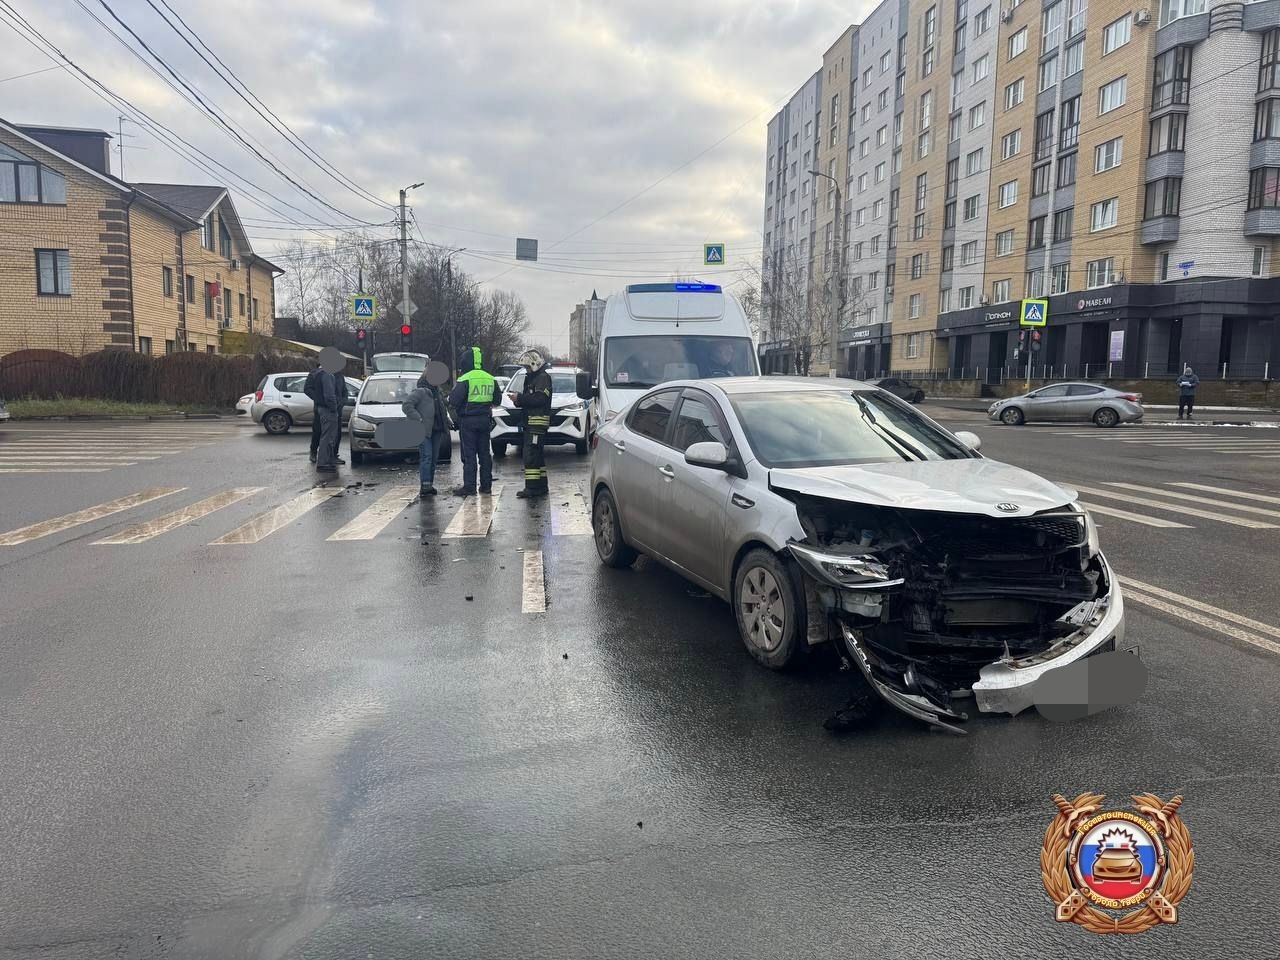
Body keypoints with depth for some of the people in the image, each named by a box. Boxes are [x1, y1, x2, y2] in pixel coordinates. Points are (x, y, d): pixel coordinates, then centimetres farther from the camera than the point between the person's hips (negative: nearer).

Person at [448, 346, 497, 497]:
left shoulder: (465, 379, -13)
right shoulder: (490, 379, 7)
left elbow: (454, 401, -17)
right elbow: (496, 400, 16)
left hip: (468, 421, -6)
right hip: (485, 420, 6)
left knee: (469, 454, -2)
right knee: (485, 453, 11)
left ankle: (469, 487, -2)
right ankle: (486, 485, 15)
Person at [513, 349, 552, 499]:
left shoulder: (543, 377, -9)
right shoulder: (532, 377, 23)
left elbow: (539, 398, -20)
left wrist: (520, 398, -17)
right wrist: (519, 399, 2)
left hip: (538, 421, -11)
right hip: (531, 423, 11)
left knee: (531, 455, -14)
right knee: (538, 455, 14)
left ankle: (531, 488, -16)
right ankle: (541, 486, 20)